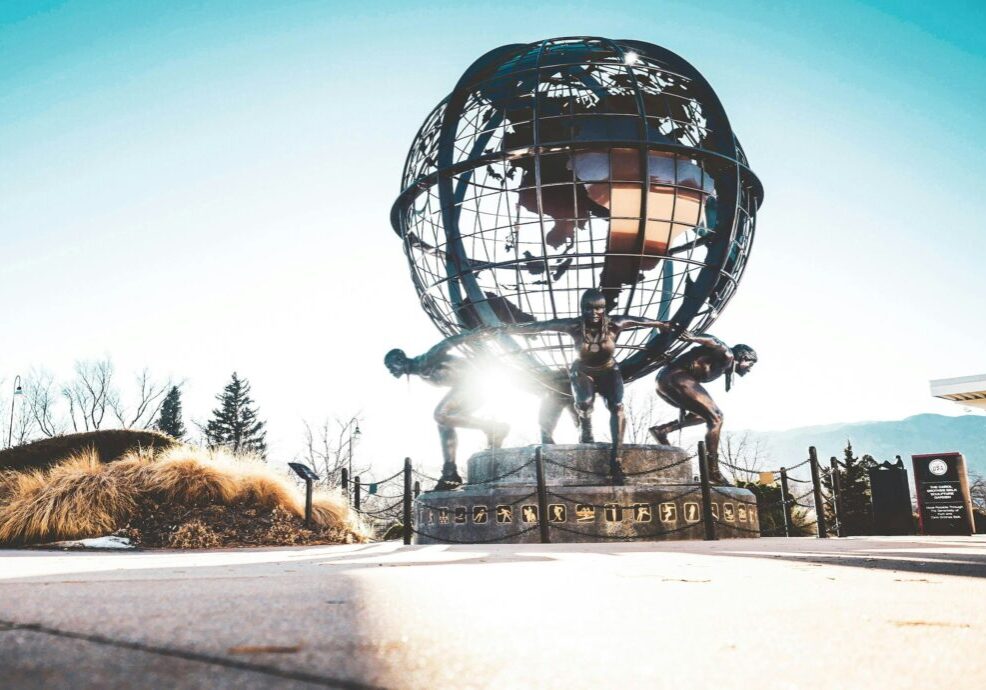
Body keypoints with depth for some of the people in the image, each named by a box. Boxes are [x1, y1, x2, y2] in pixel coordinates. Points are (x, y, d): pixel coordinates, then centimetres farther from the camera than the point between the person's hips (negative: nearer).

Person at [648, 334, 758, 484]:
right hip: (676, 377, -10)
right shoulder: (727, 355, 4)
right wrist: (695, 338, -31)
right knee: (715, 417, -7)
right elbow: (716, 342, -15)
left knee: (705, 414, 22)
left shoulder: (721, 367, 30)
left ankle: (662, 430, 7)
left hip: (663, 381, 10)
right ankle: (713, 470, -10)